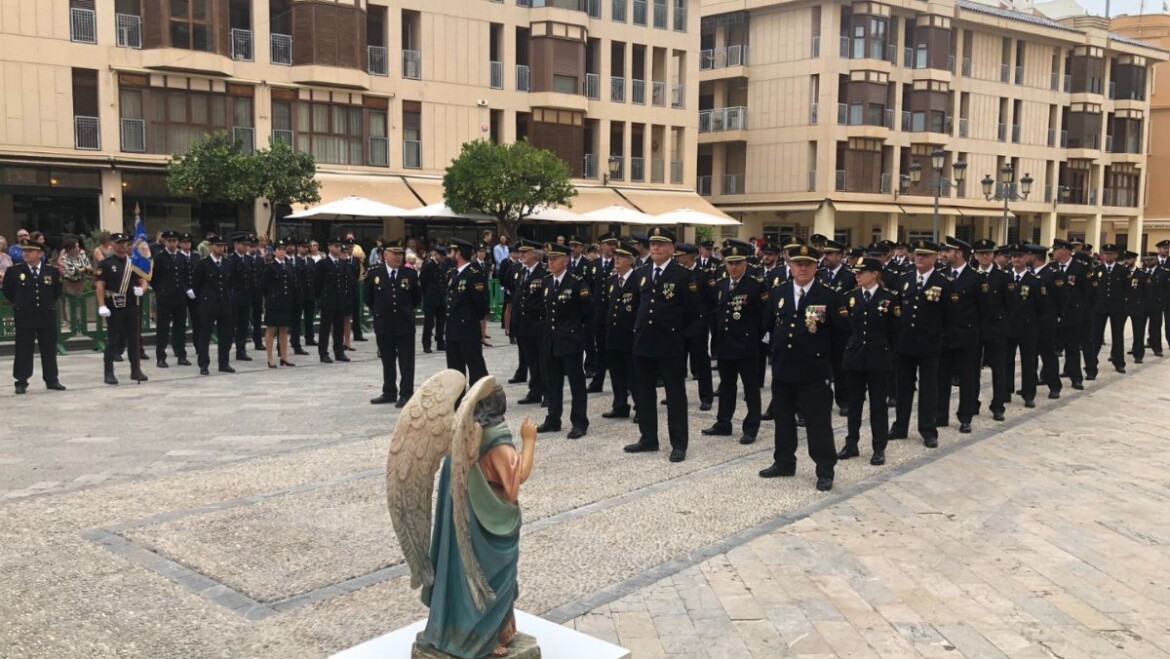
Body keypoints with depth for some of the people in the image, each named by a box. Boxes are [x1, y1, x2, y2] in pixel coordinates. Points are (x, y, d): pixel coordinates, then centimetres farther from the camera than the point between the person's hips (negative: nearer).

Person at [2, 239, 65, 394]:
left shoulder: (52, 272, 1)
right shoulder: (14, 271, -3)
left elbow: (57, 292, 14)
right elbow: (7, 291, 8)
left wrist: (48, 304, 11)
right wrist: (18, 304, 10)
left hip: (47, 316, 2)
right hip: (24, 317, -2)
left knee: (49, 350, 8)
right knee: (23, 350, 2)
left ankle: (52, 380, 16)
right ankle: (21, 382, 8)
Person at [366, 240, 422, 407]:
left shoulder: (410, 274, -1)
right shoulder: (374, 274, -1)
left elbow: (417, 299, 11)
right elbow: (368, 299, 12)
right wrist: (378, 312, 13)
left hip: (405, 325, -1)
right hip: (383, 325, 1)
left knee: (406, 362, 1)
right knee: (387, 362, 11)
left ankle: (406, 395, 7)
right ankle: (389, 393, 21)